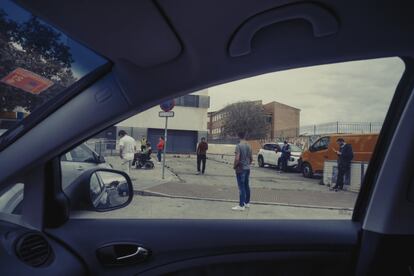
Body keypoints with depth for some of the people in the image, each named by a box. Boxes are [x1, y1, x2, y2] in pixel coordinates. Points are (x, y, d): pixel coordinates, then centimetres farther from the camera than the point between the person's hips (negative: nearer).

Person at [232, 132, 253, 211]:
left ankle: (241, 205, -3)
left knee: (241, 187, -5)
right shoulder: (248, 146, 8)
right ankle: (247, 203, 24)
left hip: (240, 169, -7)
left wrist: (234, 166, -7)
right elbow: (251, 158, 13)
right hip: (247, 168, 7)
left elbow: (237, 158, -22)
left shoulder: (239, 146, -15)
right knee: (246, 186, 15)